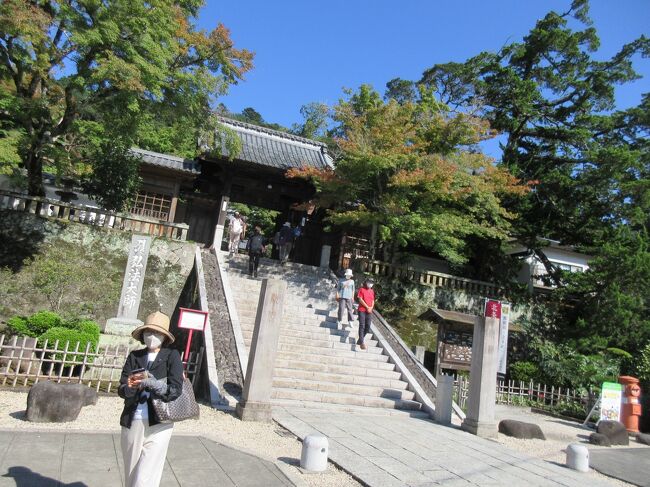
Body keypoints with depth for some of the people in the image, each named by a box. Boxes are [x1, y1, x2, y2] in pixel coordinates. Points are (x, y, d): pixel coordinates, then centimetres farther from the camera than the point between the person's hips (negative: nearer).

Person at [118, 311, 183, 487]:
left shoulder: (172, 356, -4)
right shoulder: (134, 356, 5)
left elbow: (175, 390, -13)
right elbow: (122, 390, 0)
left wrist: (148, 382, -24)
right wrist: (130, 387, -23)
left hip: (158, 424, -4)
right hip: (132, 422, 4)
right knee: (131, 472, 16)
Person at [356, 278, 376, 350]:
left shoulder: (372, 291, 15)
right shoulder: (362, 290, -3)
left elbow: (373, 301, 16)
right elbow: (360, 299, -10)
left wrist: (371, 308, -3)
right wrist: (367, 307, -13)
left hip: (369, 311, 6)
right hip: (362, 310, -6)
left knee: (368, 326, 4)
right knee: (362, 326, -8)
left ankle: (360, 340, 19)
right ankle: (361, 343, -11)